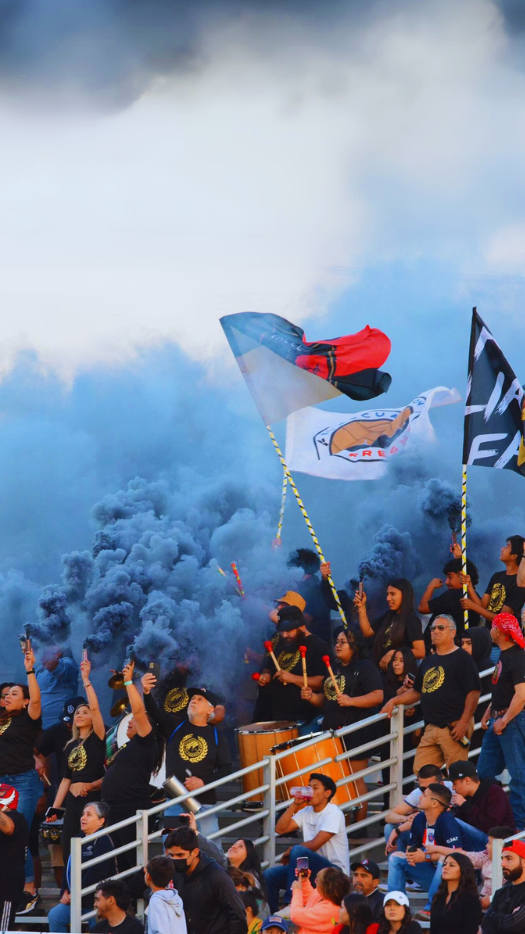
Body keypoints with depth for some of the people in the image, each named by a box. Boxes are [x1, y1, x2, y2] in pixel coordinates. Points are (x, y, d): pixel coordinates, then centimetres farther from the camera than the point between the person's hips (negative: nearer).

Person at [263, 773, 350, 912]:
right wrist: (295, 804, 0)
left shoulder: (333, 813, -11)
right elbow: (280, 829, 5)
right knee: (269, 875, -8)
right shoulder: (306, 812, 13)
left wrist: (289, 852, -5)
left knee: (298, 851, -33)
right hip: (312, 870, 8)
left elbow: (314, 844, -18)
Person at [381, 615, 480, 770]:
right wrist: (394, 701, 18)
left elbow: (473, 692, -9)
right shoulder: (428, 661, 21)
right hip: (431, 727, 8)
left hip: (453, 727, -8)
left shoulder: (462, 659, -3)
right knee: (420, 771, 2)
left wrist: (463, 723, -17)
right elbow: (417, 692, 31)